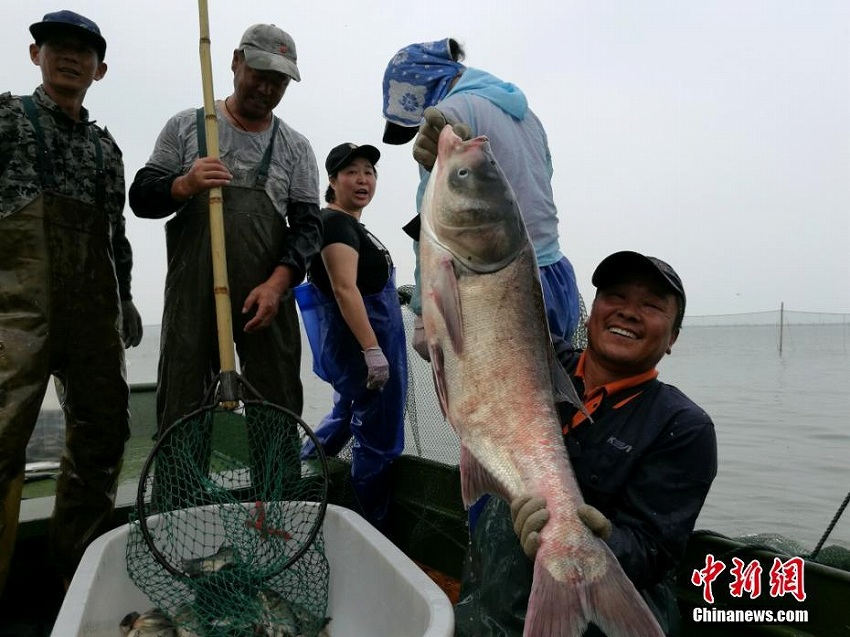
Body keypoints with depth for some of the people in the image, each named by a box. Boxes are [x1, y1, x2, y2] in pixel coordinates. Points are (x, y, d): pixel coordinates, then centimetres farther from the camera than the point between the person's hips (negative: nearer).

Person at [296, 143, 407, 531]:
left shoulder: (350, 224, 16)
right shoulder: (335, 223, -15)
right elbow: (345, 289, -26)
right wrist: (373, 350, -32)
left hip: (363, 343, 11)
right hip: (362, 343, -11)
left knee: (347, 415, 27)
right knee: (378, 440, 1)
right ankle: (372, 528, 16)